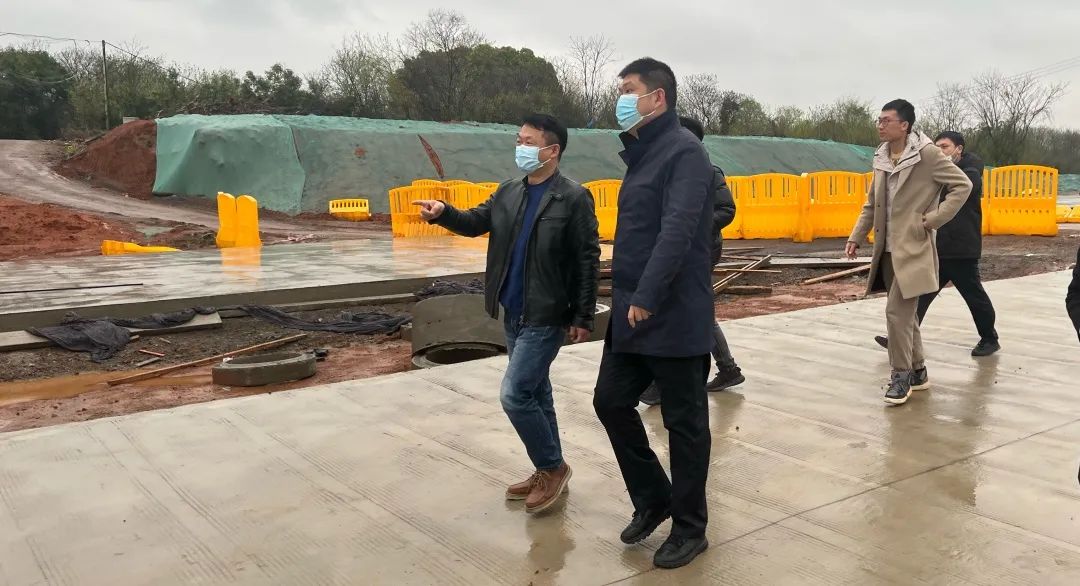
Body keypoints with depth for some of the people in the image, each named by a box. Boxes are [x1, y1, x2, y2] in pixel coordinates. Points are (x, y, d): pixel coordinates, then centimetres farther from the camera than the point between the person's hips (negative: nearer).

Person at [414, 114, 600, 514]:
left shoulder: (574, 199, -12)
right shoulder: (508, 192, 10)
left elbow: (587, 261, -12)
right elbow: (476, 222, 12)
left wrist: (583, 317, -13)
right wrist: (443, 213, -10)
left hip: (546, 318, -8)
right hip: (514, 314, 8)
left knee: (514, 395, -9)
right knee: (535, 395, 15)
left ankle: (553, 468, 10)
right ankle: (548, 472, 28)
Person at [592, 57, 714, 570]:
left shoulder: (683, 151, -13)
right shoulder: (642, 153, 15)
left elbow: (677, 231, -24)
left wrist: (647, 297, -27)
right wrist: (626, 293, 16)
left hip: (674, 316, -9)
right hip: (631, 312, 9)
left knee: (684, 422, 4)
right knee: (611, 401, 13)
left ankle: (689, 528, 20)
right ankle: (652, 498, 31)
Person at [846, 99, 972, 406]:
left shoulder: (927, 154, -11)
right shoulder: (881, 158, 9)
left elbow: (962, 185, -10)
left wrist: (933, 220, -14)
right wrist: (856, 237, 9)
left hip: (913, 248, -7)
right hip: (888, 250, 7)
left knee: (896, 311, -11)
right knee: (905, 313, 14)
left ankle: (901, 375, 3)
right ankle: (917, 371, 26)